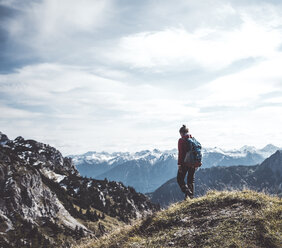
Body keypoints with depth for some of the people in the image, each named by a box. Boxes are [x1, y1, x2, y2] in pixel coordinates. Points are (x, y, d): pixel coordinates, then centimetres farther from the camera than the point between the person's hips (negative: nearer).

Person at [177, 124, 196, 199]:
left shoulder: (181, 140, -9)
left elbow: (180, 153, -14)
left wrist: (179, 164, -12)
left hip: (185, 163, -6)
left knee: (180, 179, 6)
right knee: (191, 180, 16)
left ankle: (188, 193, -12)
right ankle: (191, 196, 15)